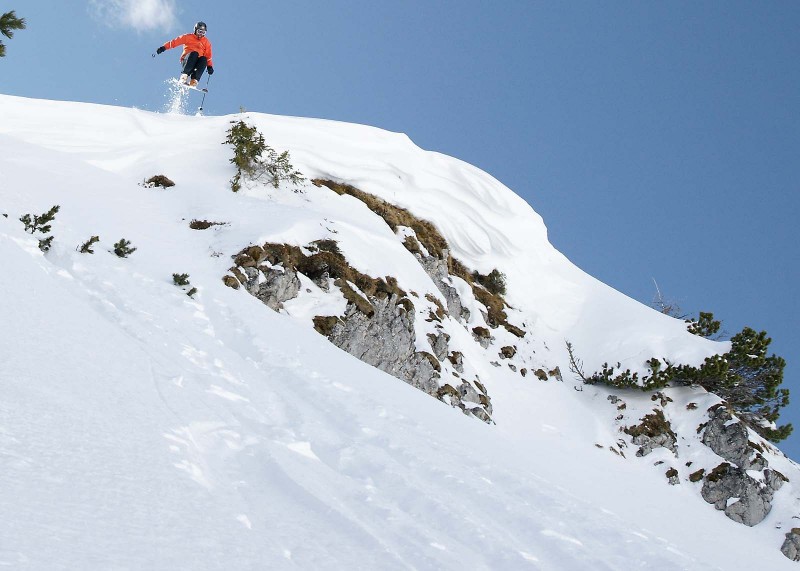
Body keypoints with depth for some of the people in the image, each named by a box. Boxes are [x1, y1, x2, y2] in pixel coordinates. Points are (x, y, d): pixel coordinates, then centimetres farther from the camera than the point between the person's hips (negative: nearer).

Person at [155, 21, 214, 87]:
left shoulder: (206, 42, 18)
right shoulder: (188, 37, 13)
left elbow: (208, 55, 14)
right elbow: (175, 42, 8)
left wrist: (210, 66, 0)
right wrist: (164, 47, -3)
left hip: (197, 62, 2)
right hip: (186, 60, -2)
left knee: (204, 59, -32)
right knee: (195, 53, -34)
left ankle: (193, 81, -42)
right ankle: (184, 77, -42)